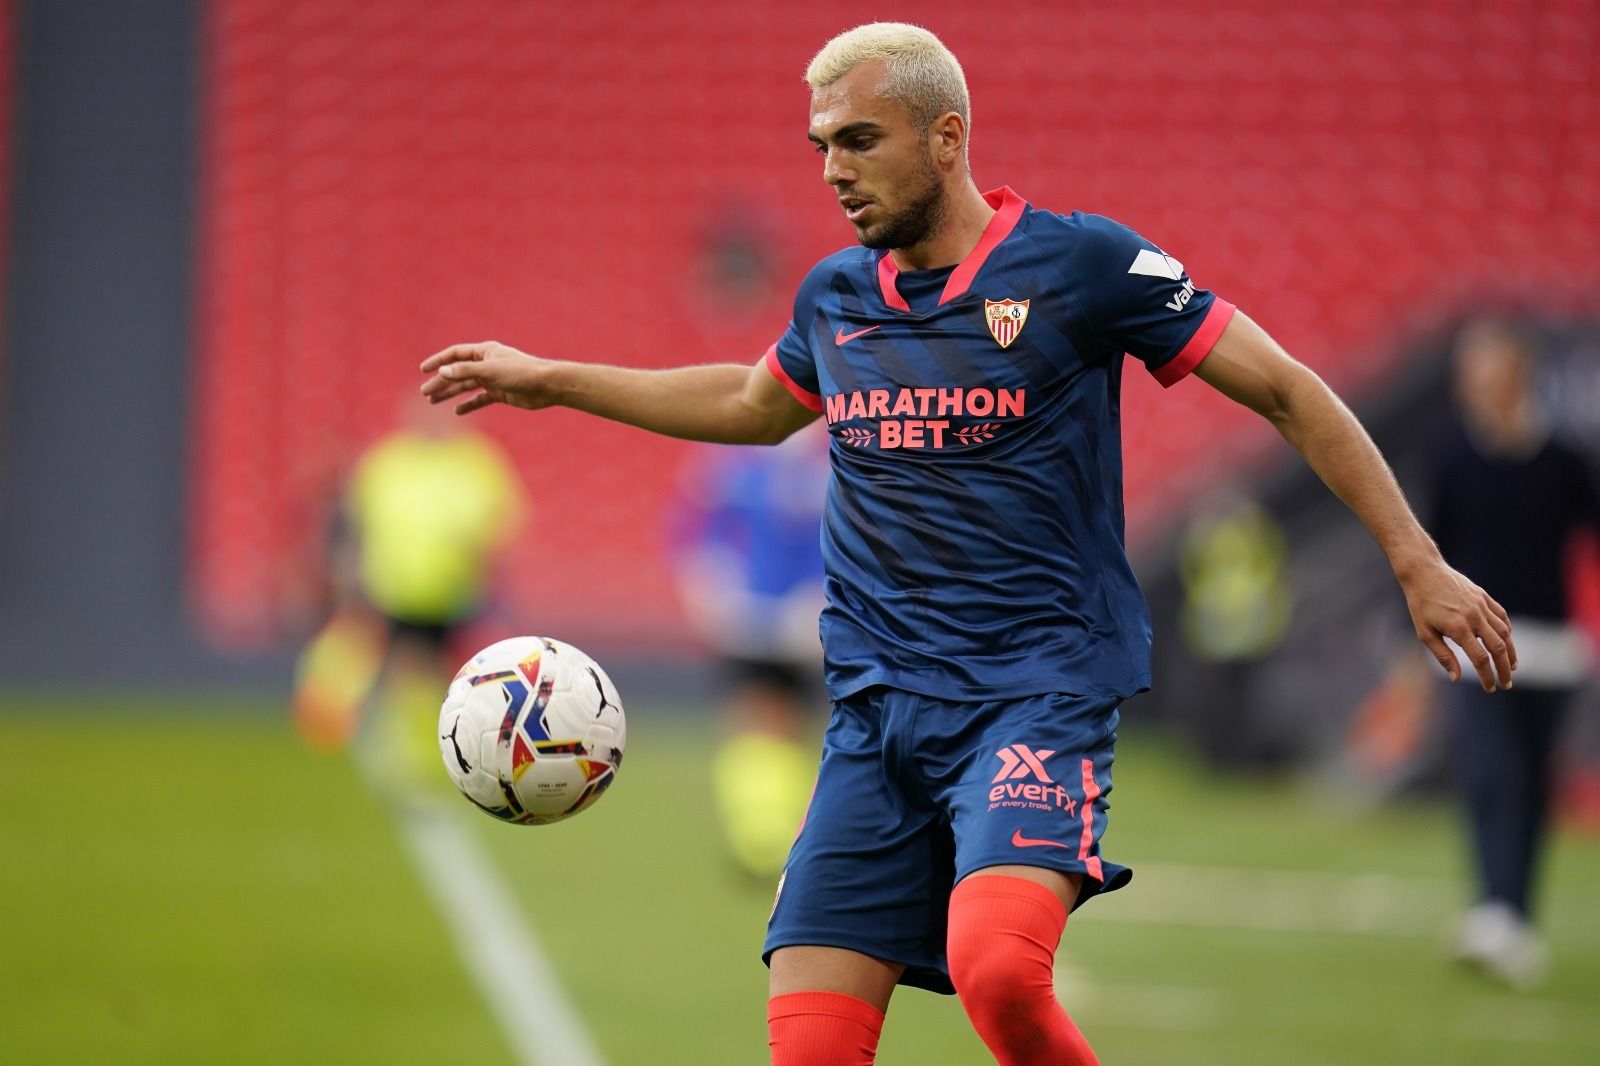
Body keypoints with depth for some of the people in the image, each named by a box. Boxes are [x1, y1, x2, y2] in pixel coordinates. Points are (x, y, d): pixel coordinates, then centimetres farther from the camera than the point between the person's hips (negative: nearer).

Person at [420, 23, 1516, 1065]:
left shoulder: (1078, 262, -4)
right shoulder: (835, 298, 12)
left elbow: (1286, 390, 0)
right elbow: (755, 406, 35)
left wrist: (1417, 562, -3)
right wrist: (551, 380, 37)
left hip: (1039, 697, -6)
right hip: (876, 711, 6)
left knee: (995, 967, -32)